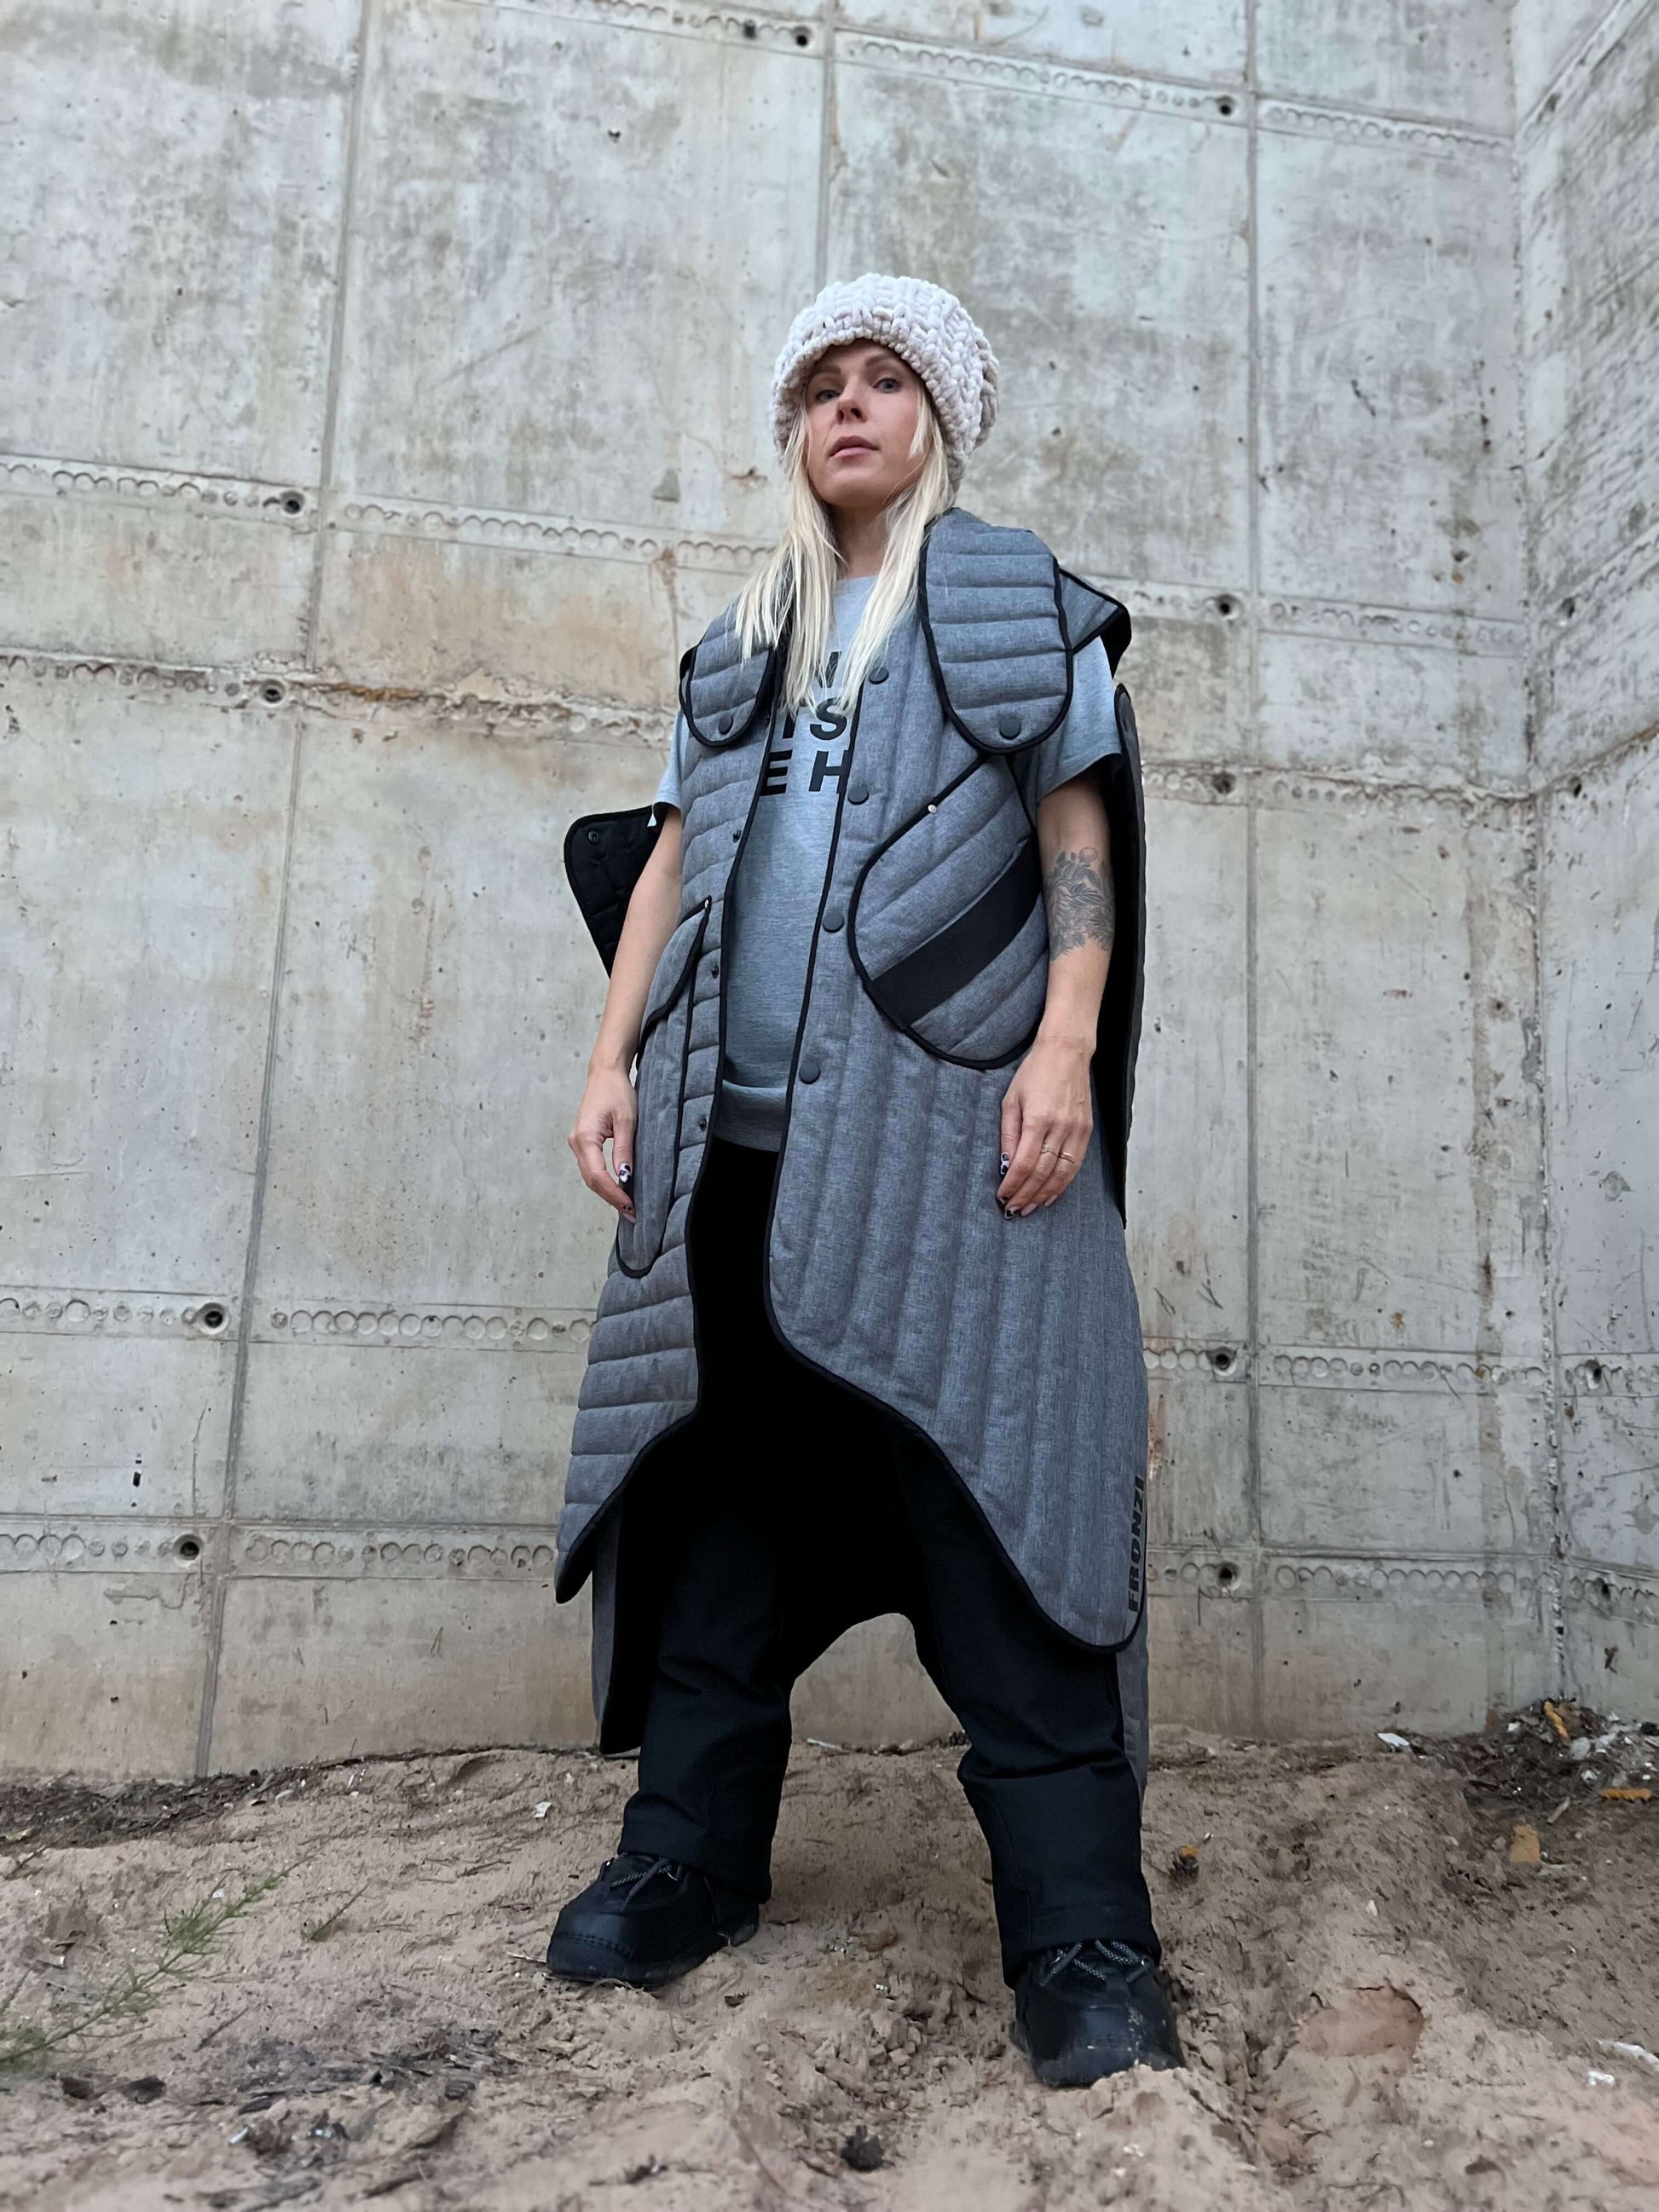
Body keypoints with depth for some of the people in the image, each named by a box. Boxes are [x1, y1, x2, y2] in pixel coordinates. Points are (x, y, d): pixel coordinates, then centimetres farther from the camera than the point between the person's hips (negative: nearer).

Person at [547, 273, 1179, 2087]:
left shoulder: (1020, 605, 13)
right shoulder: (738, 645, 24)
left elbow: (1079, 840, 4)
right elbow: (671, 860, 19)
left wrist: (1064, 1046, -11)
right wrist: (614, 1060, 8)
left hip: (941, 1129, -4)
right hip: (735, 1140, 5)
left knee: (989, 1511, -9)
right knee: (720, 1495, 8)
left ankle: (1081, 1948, -1)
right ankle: (691, 1859, 22)